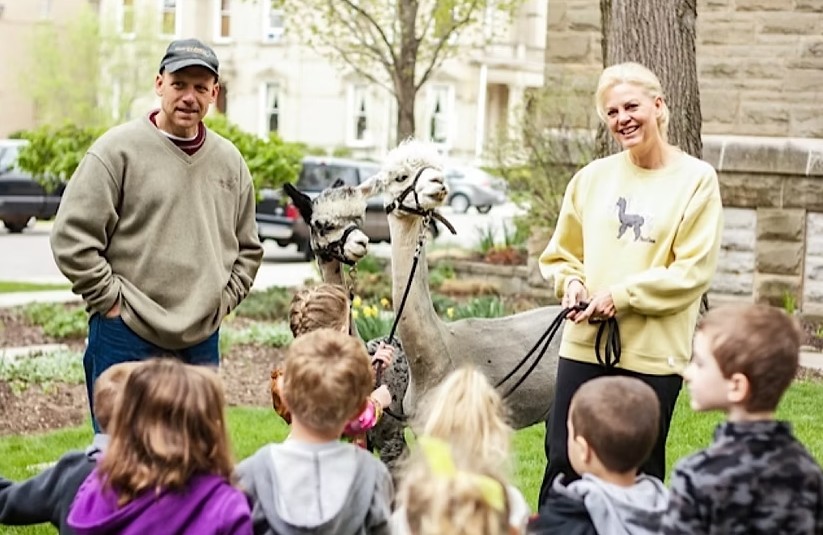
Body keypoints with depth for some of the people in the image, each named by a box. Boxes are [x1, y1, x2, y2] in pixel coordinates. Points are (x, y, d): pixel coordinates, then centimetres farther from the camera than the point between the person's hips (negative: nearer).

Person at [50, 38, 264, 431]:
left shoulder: (229, 161, 10)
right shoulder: (118, 150, -7)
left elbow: (248, 248, 21)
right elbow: (71, 238, -10)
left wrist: (223, 300, 9)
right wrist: (111, 302, -10)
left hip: (203, 342, 5)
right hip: (127, 341, -5)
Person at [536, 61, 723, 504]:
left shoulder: (696, 179, -4)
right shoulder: (593, 177, 7)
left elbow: (694, 270, -10)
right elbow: (561, 252, 16)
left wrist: (623, 295, -14)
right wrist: (571, 283, -4)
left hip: (653, 352, -3)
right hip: (583, 344, 4)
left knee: (640, 472, 7)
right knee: (563, 460, 6)